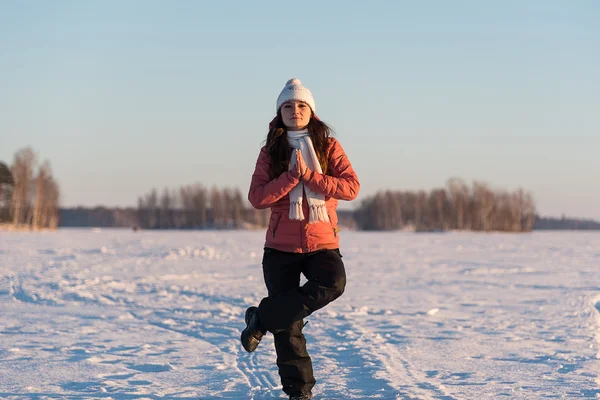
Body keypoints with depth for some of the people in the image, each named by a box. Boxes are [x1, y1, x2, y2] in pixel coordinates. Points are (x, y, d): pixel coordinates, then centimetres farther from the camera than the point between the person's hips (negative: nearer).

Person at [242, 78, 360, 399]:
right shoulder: (270, 152, 3)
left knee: (333, 283, -32)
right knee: (288, 325, 1)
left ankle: (262, 318, -17)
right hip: (281, 246, 1)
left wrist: (309, 175, -19)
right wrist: (292, 176, -18)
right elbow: (257, 198, -8)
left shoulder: (328, 146, 2)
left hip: (322, 242, -1)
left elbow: (351, 187, -10)